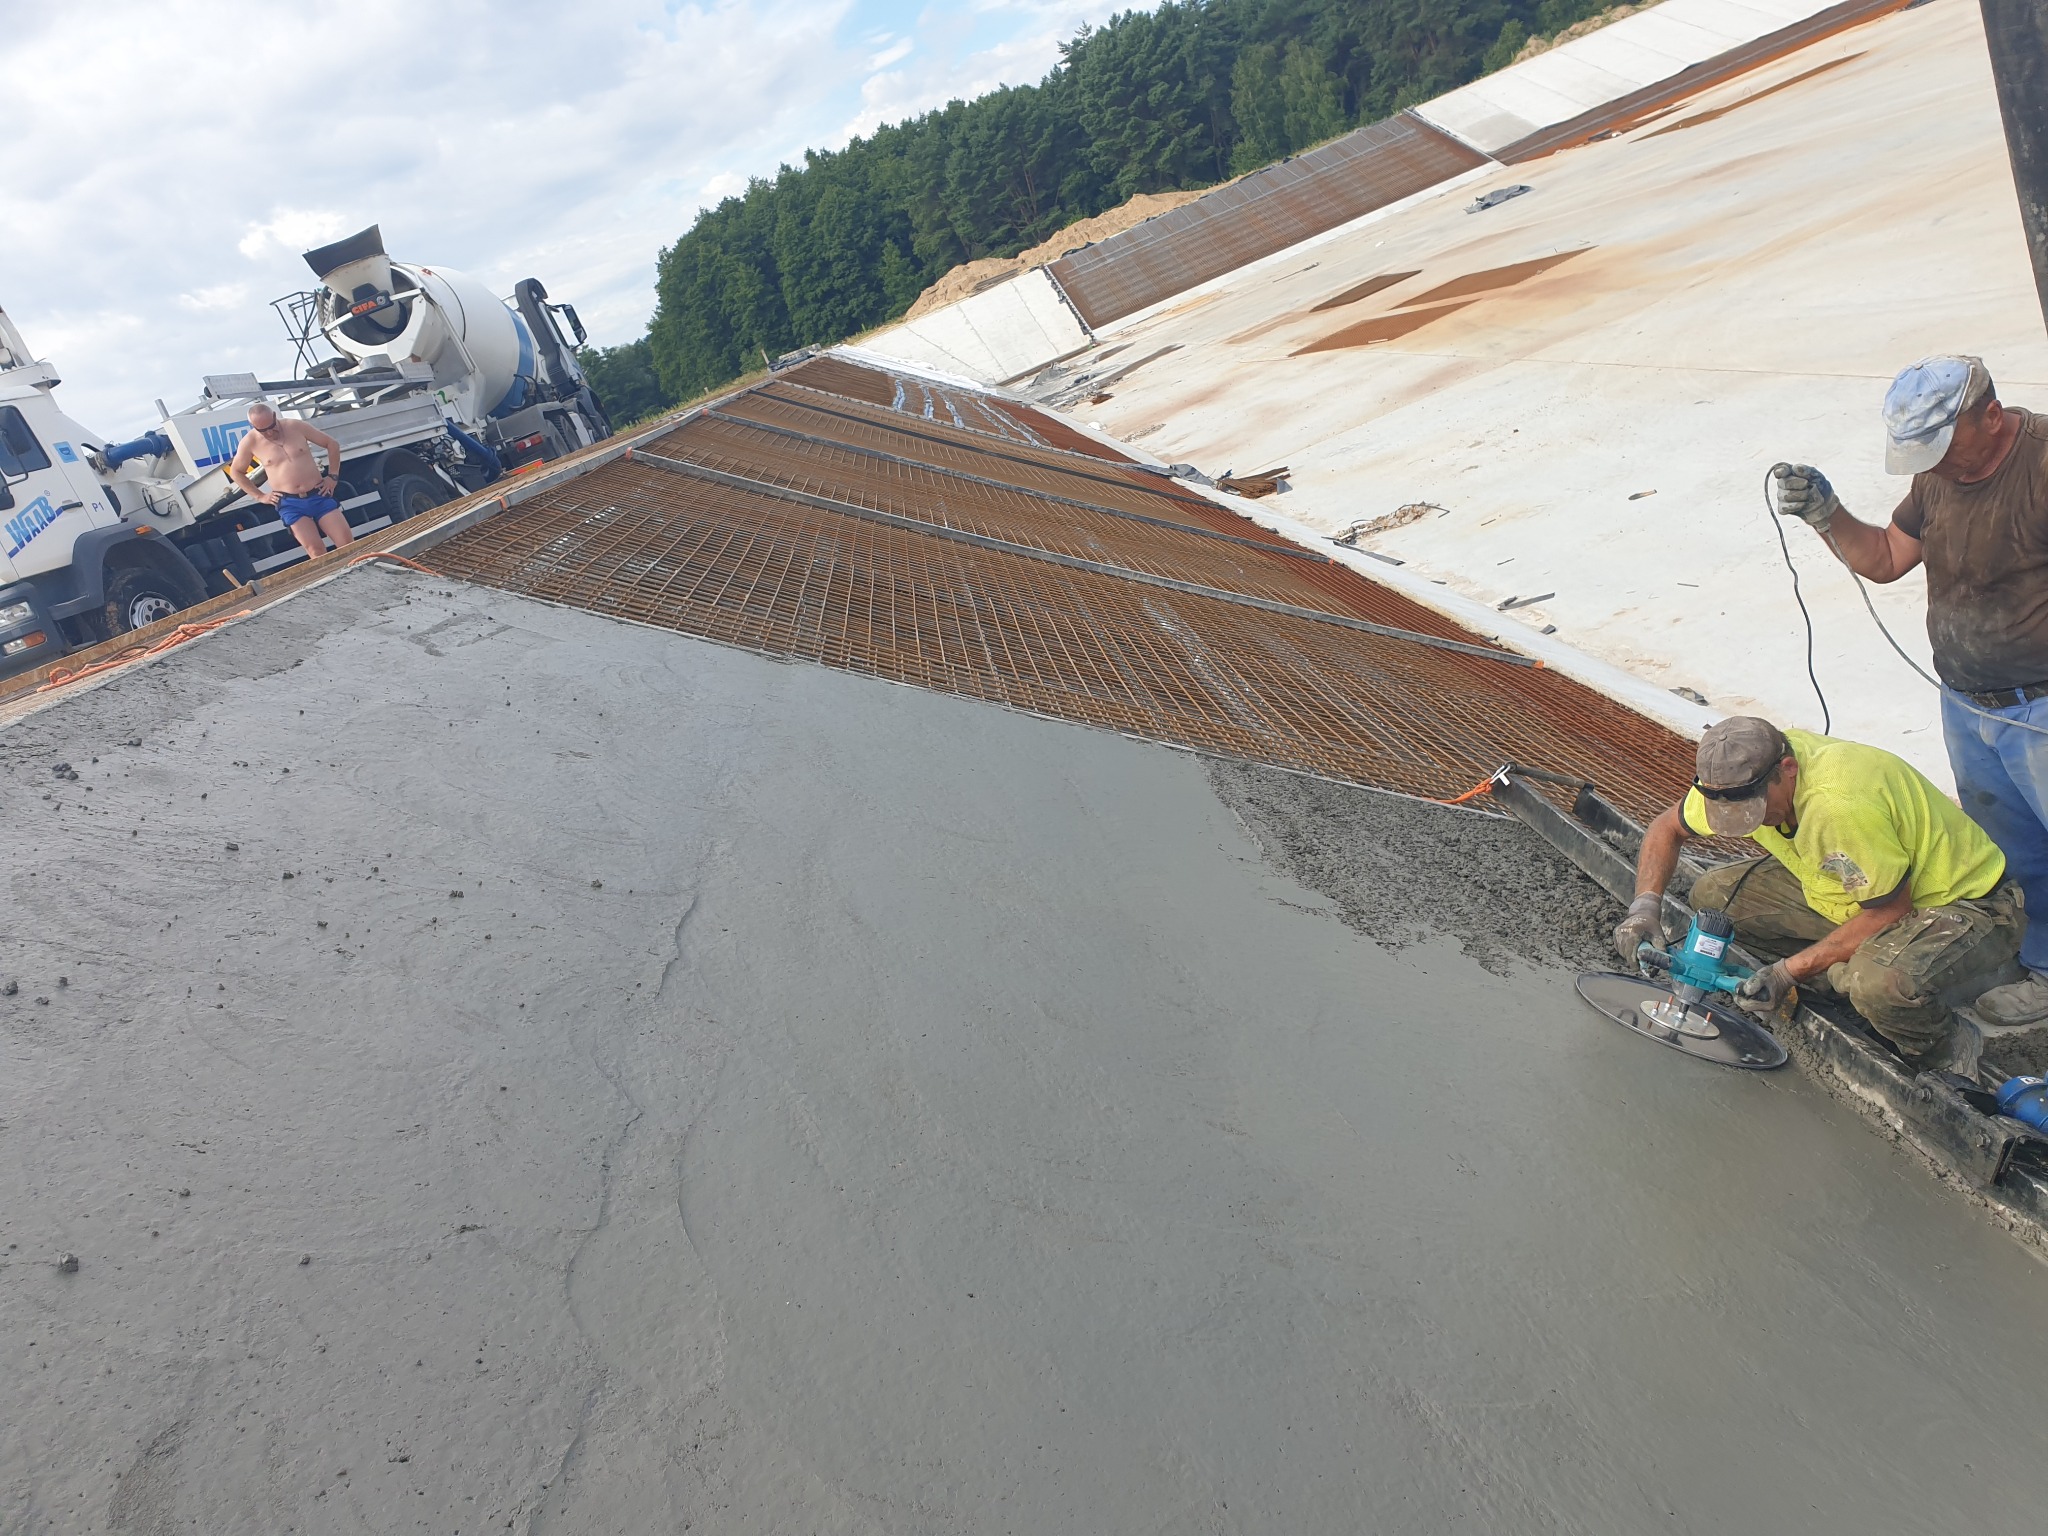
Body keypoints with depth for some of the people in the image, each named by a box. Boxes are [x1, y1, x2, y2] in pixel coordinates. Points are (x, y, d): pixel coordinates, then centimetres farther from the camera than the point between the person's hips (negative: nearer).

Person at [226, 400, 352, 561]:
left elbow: (332, 444, 10)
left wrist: (333, 476, 5)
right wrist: (260, 496, 9)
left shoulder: (296, 427, 1)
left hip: (319, 496, 1)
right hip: (290, 504, -1)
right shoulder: (250, 442, 1)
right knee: (316, 551, -18)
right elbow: (235, 472, 16)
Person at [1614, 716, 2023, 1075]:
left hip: (1967, 907, -7)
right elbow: (1667, 828, 2)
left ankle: (1951, 1049, -3)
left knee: (1883, 983, -38)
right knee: (1713, 895, -8)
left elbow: (1890, 914, -25)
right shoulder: (1739, 775, -14)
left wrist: (1788, 971, -24)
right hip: (1860, 890, 7)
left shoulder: (1839, 804, -36)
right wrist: (1645, 905, -13)